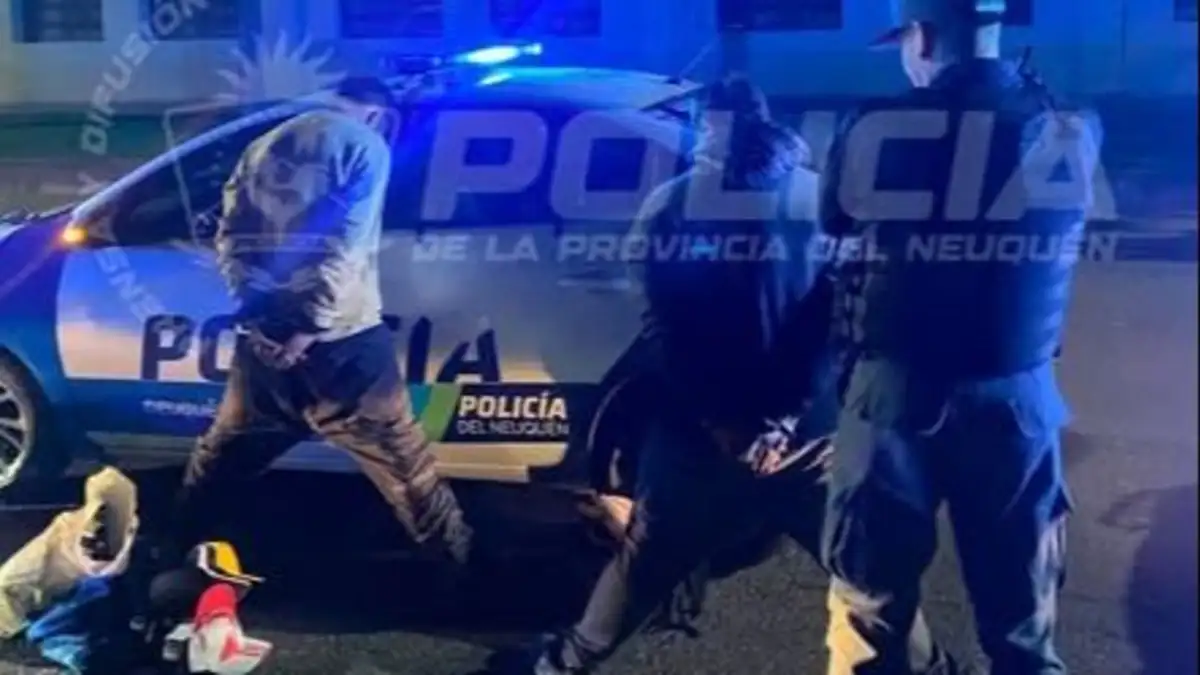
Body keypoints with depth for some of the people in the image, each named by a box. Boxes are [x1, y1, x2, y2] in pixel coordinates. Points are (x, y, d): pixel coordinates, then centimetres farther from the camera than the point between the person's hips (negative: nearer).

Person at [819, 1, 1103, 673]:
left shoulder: (880, 127, -9)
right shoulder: (1073, 127, -2)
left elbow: (834, 219, 8)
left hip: (899, 392, -2)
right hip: (1018, 396, 2)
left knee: (871, 611, 11)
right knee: (1022, 620, 15)